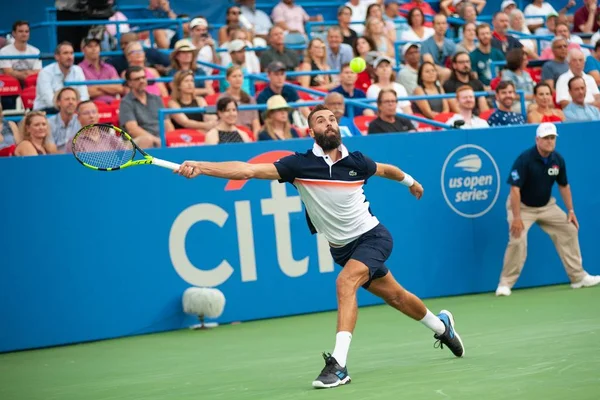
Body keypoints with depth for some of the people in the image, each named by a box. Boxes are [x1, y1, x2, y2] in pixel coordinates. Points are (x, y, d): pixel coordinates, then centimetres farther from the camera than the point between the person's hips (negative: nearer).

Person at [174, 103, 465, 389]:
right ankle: (440, 325, 46)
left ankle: (339, 363, -33)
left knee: (345, 282, -28)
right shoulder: (300, 164, -15)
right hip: (342, 247, 3)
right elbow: (248, 170, -25)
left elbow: (384, 169, 14)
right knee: (394, 295, 16)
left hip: (372, 236, -2)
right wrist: (200, 167, -37)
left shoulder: (356, 161, -11)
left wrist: (410, 182, 32)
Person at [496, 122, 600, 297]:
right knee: (518, 241, -24)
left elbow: (564, 186, 8)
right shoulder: (525, 159, -25)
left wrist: (571, 211, 5)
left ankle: (578, 277, 16)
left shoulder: (558, 160, -7)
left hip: (547, 205, 6)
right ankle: (505, 283, -10)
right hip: (522, 206, -6)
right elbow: (515, 189, -27)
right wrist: (516, 217, -31)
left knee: (569, 230, 4)